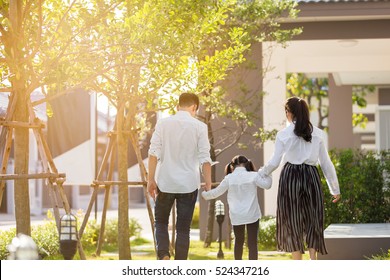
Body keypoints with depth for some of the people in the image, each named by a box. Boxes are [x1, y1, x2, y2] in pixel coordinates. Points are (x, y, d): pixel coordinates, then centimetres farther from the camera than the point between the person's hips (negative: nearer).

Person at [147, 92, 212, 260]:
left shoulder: (163, 123, 0)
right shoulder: (199, 127, -4)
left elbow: (153, 153, -4)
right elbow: (205, 158, -7)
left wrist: (151, 180, 0)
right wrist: (208, 183, 0)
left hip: (165, 183, 1)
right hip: (189, 184, -1)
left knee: (160, 222, 18)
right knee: (183, 228, 8)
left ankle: (163, 256, -6)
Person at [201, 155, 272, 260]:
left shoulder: (229, 178, -3)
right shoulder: (253, 175, -7)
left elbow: (216, 192, 5)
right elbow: (267, 184, -2)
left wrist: (204, 194, 23)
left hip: (236, 216, 2)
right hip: (252, 215, -2)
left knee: (239, 241, 21)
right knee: (252, 243, -2)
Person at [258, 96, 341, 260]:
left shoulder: (283, 134, -3)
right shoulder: (317, 134, 4)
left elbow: (274, 162, -3)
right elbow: (326, 163, 6)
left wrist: (261, 173, 17)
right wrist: (335, 189, 12)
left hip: (290, 177, -2)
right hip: (311, 176, 2)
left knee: (292, 222, 7)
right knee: (313, 219, 16)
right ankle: (313, 261, 6)